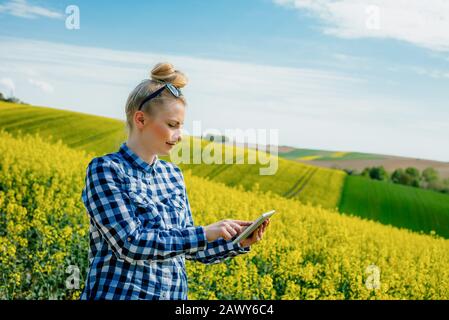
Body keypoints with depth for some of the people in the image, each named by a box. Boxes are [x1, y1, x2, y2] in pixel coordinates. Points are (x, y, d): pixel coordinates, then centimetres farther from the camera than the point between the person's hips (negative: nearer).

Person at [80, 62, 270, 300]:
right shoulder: (104, 169, -10)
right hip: (117, 294, -5)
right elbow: (130, 244, -19)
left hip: (174, 295, 6)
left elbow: (189, 247, 13)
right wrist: (205, 233, -18)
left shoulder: (173, 175, 8)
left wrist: (238, 242, -1)